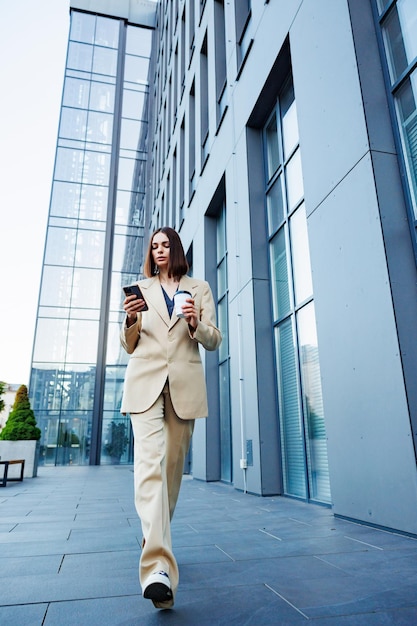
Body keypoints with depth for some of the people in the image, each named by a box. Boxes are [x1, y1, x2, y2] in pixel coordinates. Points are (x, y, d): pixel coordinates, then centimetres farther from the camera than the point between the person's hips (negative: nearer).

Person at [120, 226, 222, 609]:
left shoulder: (199, 288, 14)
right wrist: (130, 320, -6)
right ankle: (158, 567, -22)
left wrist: (197, 324, -12)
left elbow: (214, 341, 9)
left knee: (173, 465, 7)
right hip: (145, 381, 0)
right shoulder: (140, 289, 16)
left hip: (185, 384, 1)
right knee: (149, 462, -17)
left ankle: (154, 539, 30)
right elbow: (129, 347, 15)